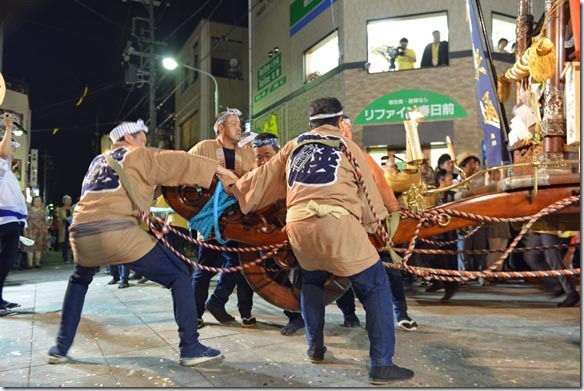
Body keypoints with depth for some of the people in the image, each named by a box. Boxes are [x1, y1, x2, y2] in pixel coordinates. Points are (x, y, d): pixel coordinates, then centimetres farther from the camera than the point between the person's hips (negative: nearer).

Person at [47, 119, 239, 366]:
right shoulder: (138, 155, 13)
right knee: (179, 275, 4)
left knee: (79, 281, 37)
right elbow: (179, 161, 9)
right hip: (117, 233, -6)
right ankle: (190, 348, 1)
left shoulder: (98, 161, 30)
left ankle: (61, 347, 32)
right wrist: (219, 169, 15)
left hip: (82, 234, 7)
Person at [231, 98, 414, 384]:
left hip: (298, 227, 5)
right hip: (337, 225, -4)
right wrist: (373, 222, 31)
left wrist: (236, 187, 41)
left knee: (312, 281, 30)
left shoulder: (293, 146, 21)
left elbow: (266, 177, 25)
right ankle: (382, 364, 2)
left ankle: (315, 347, 32)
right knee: (376, 287, 6)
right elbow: (368, 190, 17)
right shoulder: (348, 146, 13)